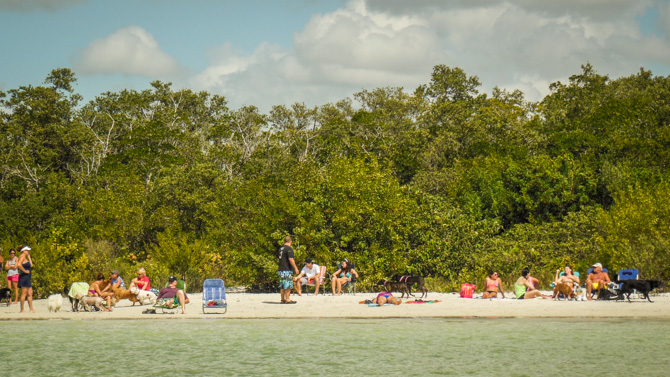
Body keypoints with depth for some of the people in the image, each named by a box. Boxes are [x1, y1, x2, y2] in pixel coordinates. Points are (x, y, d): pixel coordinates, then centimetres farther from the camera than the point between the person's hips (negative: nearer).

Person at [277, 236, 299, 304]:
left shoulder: (280, 249, 14)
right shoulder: (289, 248, -12)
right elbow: (290, 259, -20)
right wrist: (295, 268, -15)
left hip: (280, 269, 8)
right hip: (287, 270, -8)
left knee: (282, 285, 11)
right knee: (288, 285, -5)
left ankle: (282, 299, 15)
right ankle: (287, 300, -5)